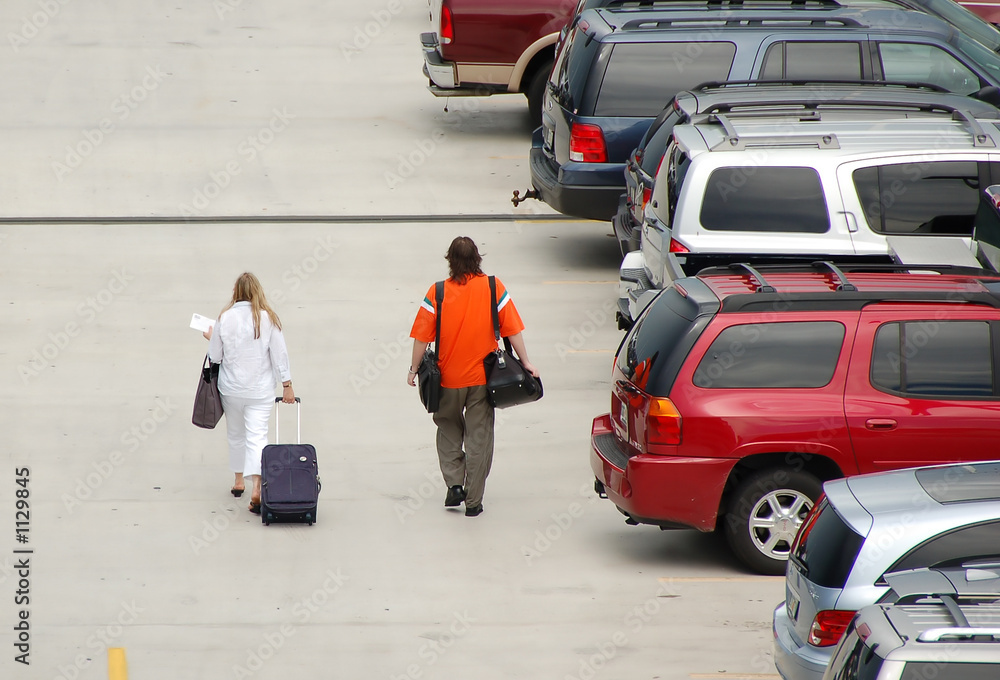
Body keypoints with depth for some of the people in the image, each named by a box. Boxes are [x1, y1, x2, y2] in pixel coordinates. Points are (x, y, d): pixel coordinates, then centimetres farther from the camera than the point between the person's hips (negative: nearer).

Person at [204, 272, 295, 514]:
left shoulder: (225, 319, -9)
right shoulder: (268, 319, -9)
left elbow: (215, 356, -1)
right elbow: (279, 354, -5)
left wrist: (211, 338, 19)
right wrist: (287, 385, 4)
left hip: (231, 388, 1)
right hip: (260, 389, -1)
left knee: (235, 434, 20)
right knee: (257, 436, -5)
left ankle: (239, 481, 32)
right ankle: (256, 487, -21)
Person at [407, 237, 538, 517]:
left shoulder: (438, 293, -9)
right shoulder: (493, 288, -7)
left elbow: (422, 336, -7)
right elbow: (512, 329, -5)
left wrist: (414, 369, 5)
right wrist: (525, 362, 3)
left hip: (448, 377, 0)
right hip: (482, 377, 0)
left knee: (449, 430, 21)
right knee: (479, 436, 8)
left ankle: (454, 483, 6)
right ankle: (473, 501, 9)